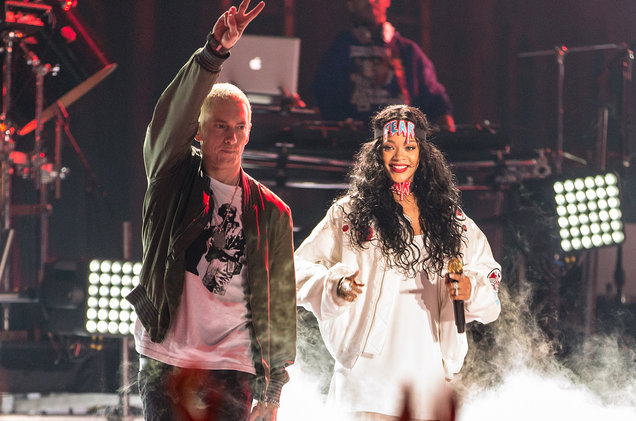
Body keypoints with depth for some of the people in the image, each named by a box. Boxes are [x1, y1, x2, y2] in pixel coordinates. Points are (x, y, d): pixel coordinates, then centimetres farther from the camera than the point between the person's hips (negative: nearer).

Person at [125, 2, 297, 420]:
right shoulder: (174, 179, 6)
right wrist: (214, 52, -28)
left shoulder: (272, 212, 9)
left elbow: (280, 303, 10)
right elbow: (172, 117, -14)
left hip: (231, 369, 1)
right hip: (165, 360, -1)